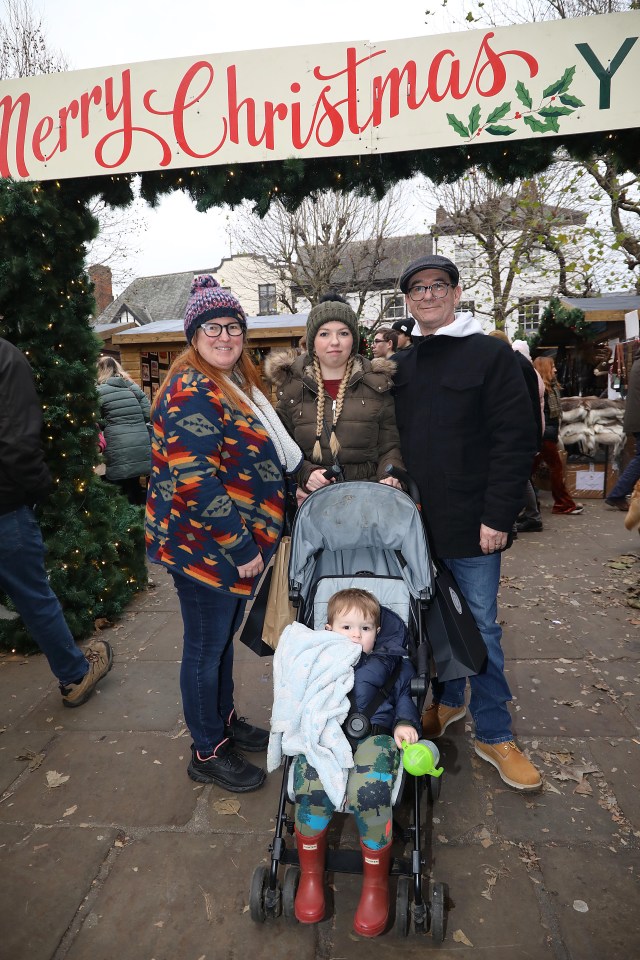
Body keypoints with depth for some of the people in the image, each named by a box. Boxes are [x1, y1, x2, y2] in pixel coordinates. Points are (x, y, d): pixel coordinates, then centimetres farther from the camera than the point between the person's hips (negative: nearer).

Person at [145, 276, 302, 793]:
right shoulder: (191, 393, -19)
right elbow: (195, 483, -25)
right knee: (205, 648, 7)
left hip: (237, 545, 9)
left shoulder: (237, 385, 11)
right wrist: (242, 548, -21)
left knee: (223, 638, 23)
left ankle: (225, 720, 42)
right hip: (205, 548, -9)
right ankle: (208, 752, 26)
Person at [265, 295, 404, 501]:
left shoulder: (377, 384, 6)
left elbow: (389, 445, 5)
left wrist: (390, 476, -14)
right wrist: (305, 473, -13)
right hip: (311, 498, 0)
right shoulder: (290, 386, 5)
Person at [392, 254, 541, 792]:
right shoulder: (403, 365, 10)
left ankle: (494, 735, 22)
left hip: (471, 525, -4)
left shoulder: (491, 355, -5)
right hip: (418, 522, 5)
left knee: (481, 628, 5)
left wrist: (497, 517, -16)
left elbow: (516, 441, -11)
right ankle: (448, 701, 38)